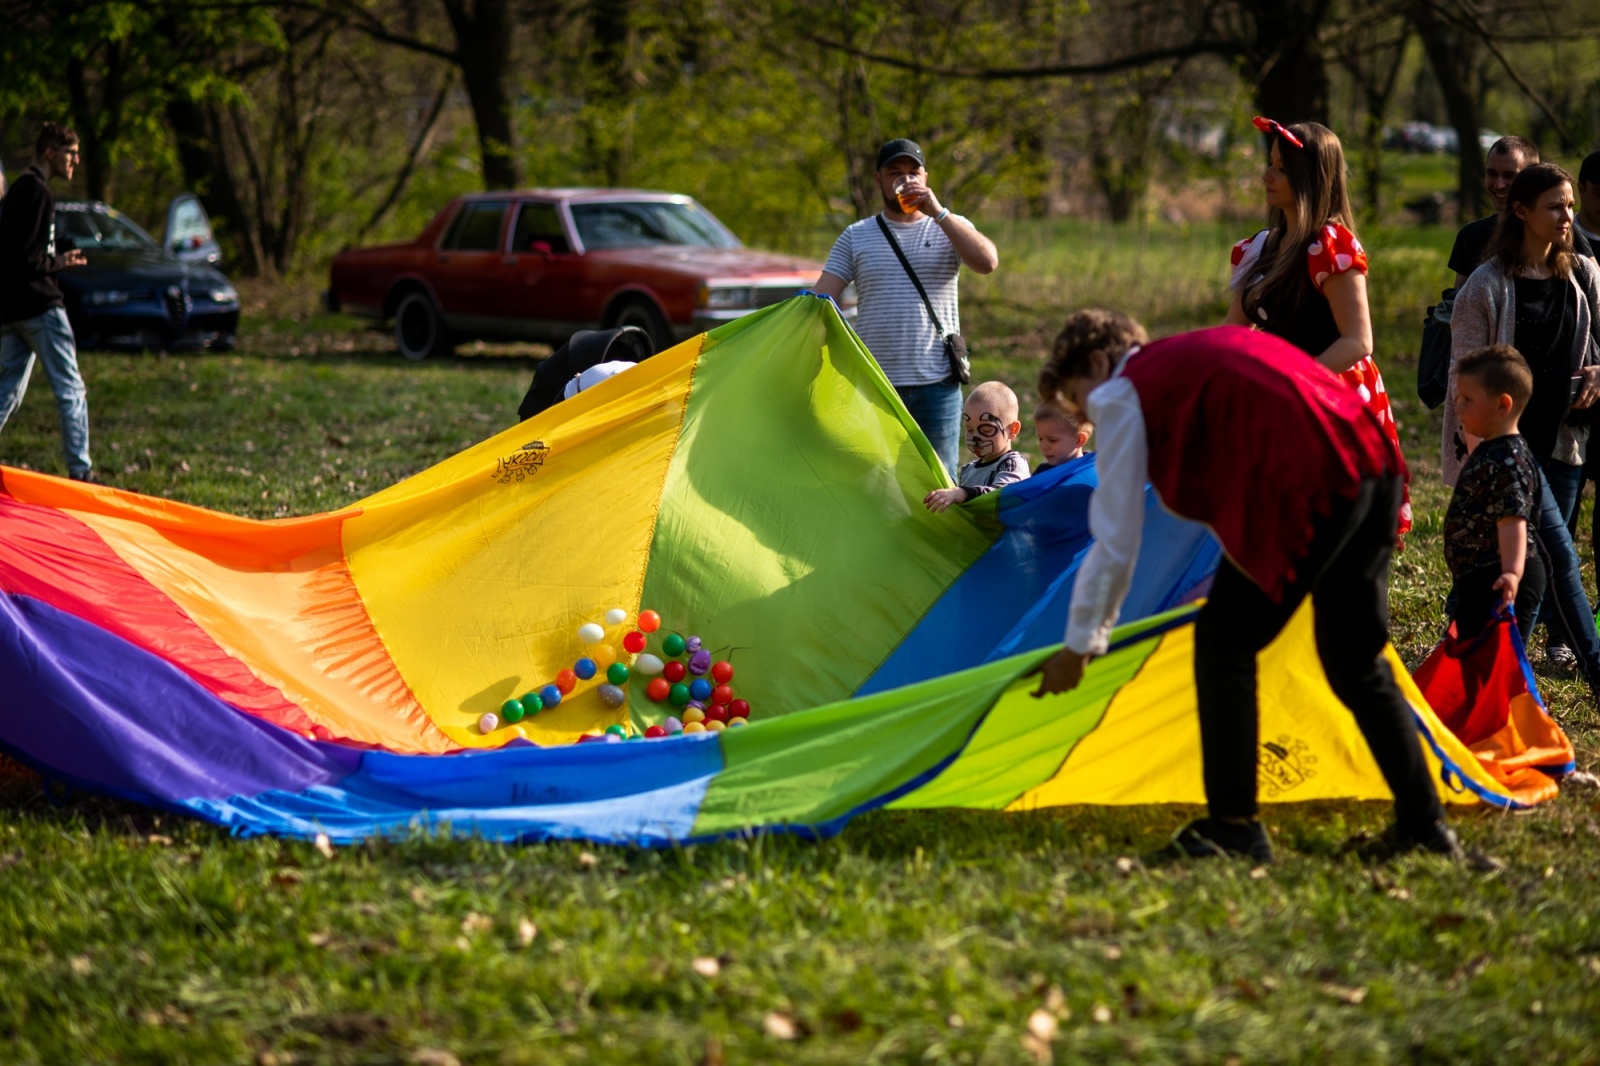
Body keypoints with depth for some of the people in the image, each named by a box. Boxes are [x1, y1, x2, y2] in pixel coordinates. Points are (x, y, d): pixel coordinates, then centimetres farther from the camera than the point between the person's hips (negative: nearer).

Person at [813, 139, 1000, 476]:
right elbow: (820, 299, 5)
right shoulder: (855, 236, 10)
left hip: (936, 385, -1)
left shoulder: (950, 228, 8)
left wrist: (938, 212, -15)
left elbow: (987, 262, -12)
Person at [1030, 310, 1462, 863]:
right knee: (1356, 660, 19)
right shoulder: (1205, 349, 30)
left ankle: (1233, 827, 9)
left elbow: (1115, 542, 7)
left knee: (1223, 645, 7)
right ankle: (1424, 827, 19)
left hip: (1305, 487, -8)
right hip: (1374, 465, 8)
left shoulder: (1122, 396, 7)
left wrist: (1080, 645, 17)